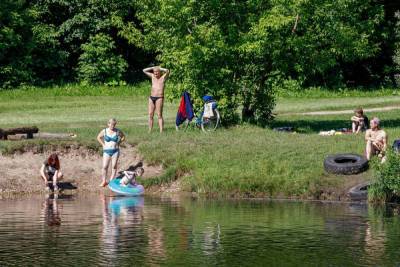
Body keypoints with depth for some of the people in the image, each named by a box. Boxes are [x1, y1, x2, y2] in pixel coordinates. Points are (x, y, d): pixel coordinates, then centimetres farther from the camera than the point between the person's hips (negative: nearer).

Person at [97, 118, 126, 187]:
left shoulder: (118, 131, -1)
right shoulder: (104, 131, -2)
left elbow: (123, 136, 15)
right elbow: (99, 137, 13)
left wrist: (118, 143, 5)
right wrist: (103, 144, 4)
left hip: (115, 151, 0)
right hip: (106, 151, 0)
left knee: (114, 166, 2)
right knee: (105, 166, -6)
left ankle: (111, 181, 11)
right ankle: (104, 181, 4)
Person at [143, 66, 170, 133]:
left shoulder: (163, 77, 1)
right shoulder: (153, 76, 15)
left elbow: (167, 71, -18)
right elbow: (144, 70, 19)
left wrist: (160, 69, -4)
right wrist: (153, 68, 11)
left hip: (159, 98, -5)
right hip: (151, 97, 5)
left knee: (159, 115, -9)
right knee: (150, 115, 2)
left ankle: (161, 131, -11)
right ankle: (150, 131, 3)